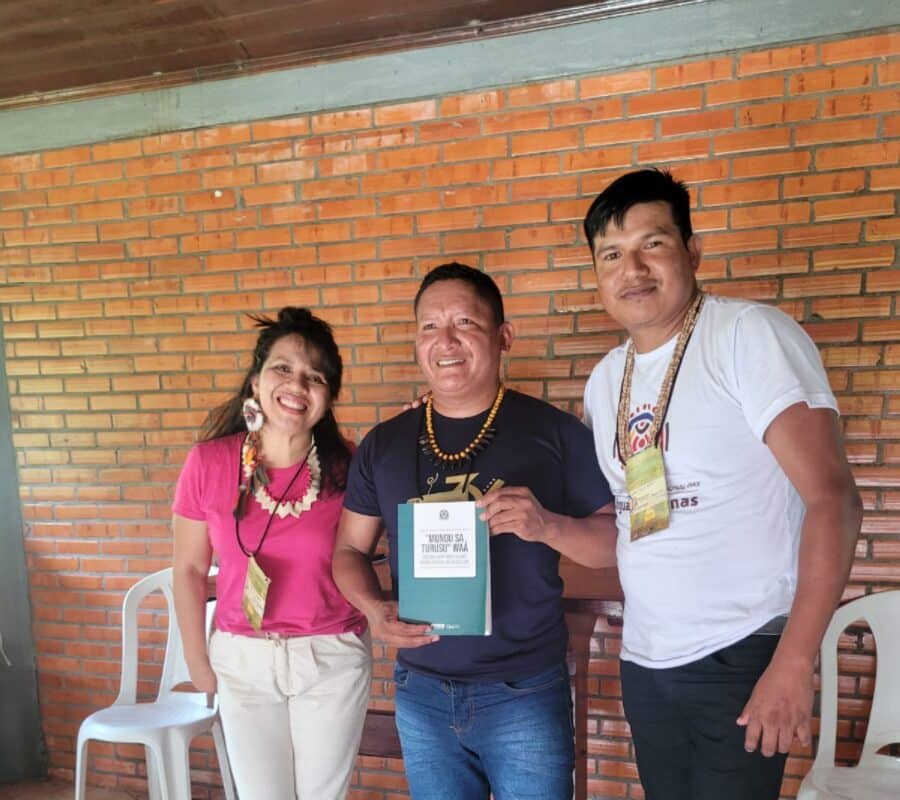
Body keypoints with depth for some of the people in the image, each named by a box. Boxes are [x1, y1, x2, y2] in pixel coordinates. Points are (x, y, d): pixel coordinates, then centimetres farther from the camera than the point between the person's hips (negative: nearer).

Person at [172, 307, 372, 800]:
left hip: (332, 659, 0)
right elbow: (190, 569, -1)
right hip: (242, 660, 1)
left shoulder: (346, 469, -13)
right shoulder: (208, 463, -11)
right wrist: (197, 660, 5)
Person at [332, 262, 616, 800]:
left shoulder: (555, 431, -8)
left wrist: (547, 525, -23)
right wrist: (375, 608, -12)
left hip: (526, 693, -2)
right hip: (421, 691, 3)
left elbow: (616, 539, -5)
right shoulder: (383, 445, 0)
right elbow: (350, 549, 7)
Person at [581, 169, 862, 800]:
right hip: (642, 660, 6)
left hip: (740, 656, -6)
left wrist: (795, 661, -21)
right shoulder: (605, 378, 6)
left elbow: (832, 498, -19)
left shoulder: (752, 335, -13)